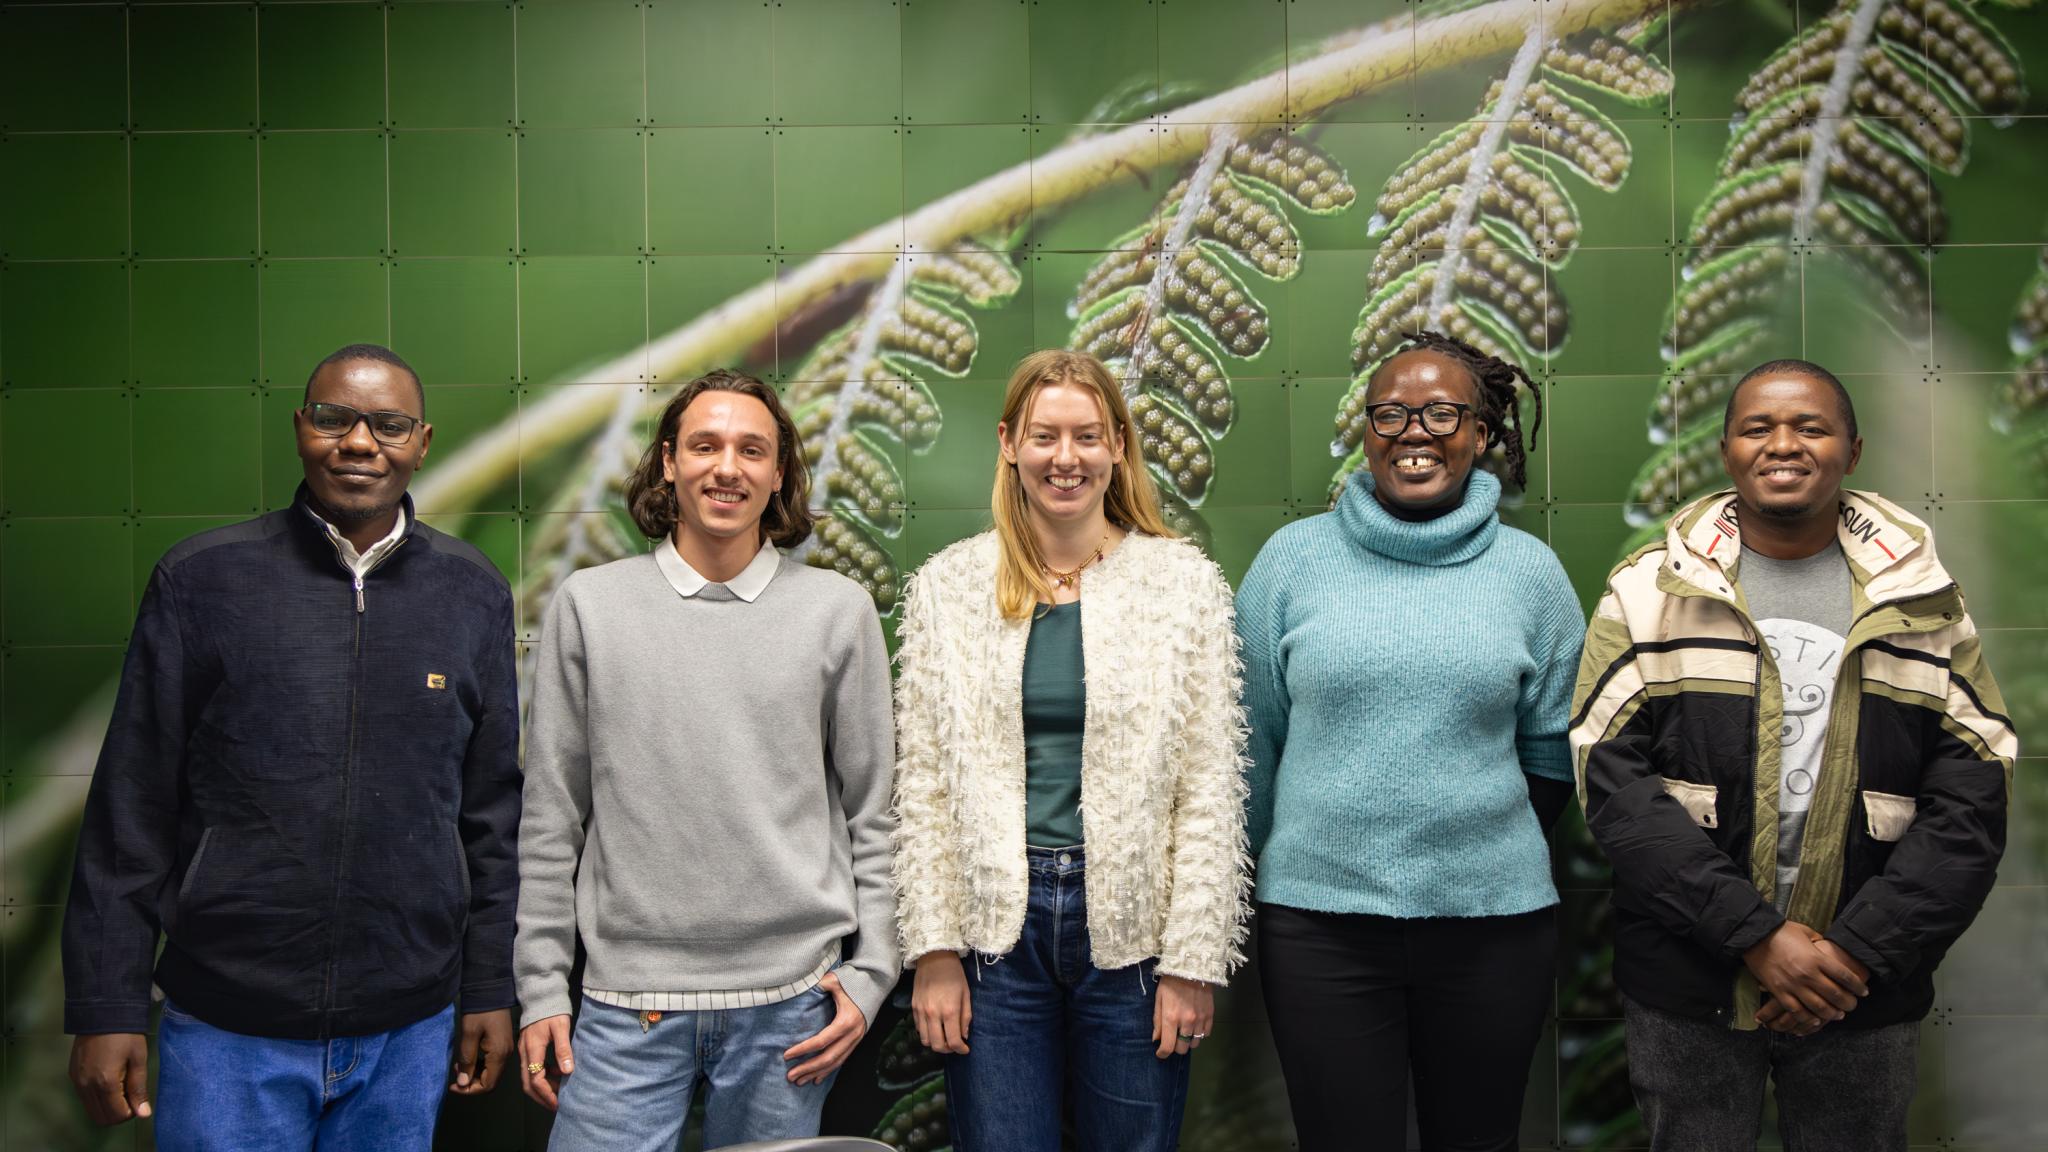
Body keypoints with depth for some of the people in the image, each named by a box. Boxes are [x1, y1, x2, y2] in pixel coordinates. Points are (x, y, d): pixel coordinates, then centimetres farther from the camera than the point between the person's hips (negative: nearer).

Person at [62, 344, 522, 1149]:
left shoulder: (473, 593, 3)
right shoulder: (200, 578, -3)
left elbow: (491, 809, 7)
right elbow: (132, 805, -1)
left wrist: (490, 988, 7)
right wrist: (106, 1007, -3)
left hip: (408, 1029, 2)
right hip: (227, 1029, -2)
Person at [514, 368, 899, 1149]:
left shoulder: (839, 609, 3)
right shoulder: (589, 605, 3)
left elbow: (873, 811, 6)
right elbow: (551, 819, 5)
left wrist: (870, 971, 1)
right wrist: (541, 986, 3)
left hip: (791, 999, 0)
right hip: (627, 1001, 0)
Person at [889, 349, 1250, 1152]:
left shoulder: (1184, 580, 0)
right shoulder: (946, 585, 3)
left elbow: (1211, 788, -1)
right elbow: (922, 785, 4)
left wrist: (1194, 958, -5)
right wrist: (933, 949, -1)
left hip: (1131, 926, 0)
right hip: (995, 926, 1)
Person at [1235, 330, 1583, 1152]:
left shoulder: (1530, 570, 2)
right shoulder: (1294, 557, 0)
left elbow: (1551, 749, 10)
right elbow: (1252, 737, 5)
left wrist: (1494, 856, 11)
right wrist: (1247, 880, 10)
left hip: (1493, 914, 1)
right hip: (1320, 913, -1)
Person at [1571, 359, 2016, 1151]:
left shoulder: (1923, 601, 4)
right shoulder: (1650, 590, -1)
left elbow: (1970, 801, -1)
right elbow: (1612, 780, -9)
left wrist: (1857, 952, -11)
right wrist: (1757, 935, -15)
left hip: (1866, 992, 1)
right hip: (1687, 993, -1)